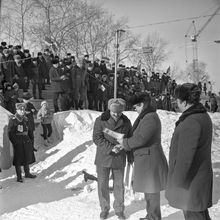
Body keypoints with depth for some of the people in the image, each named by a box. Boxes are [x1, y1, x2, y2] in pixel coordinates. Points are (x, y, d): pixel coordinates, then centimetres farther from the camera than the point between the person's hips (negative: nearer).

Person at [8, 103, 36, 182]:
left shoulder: (25, 119, 8)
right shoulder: (12, 120, -11)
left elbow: (29, 130, 16)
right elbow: (10, 133, -12)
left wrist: (31, 138, 10)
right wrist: (14, 142, -17)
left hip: (26, 140, 6)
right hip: (18, 142, -6)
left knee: (27, 157, 15)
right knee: (18, 159, 1)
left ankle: (27, 173, 31)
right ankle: (19, 176, 12)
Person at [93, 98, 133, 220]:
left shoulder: (126, 122, 1)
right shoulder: (100, 120, -7)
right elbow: (97, 138, -12)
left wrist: (130, 157, 8)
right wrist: (111, 148, -21)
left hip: (119, 159, 2)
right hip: (103, 158, -1)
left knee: (119, 185, 9)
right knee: (102, 185, 6)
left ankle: (119, 209, 26)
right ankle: (104, 209, 25)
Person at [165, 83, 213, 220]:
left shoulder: (191, 122, -26)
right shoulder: (203, 116, 7)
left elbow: (185, 156, -27)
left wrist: (177, 182, -19)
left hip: (191, 181, -10)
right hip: (200, 175, 10)